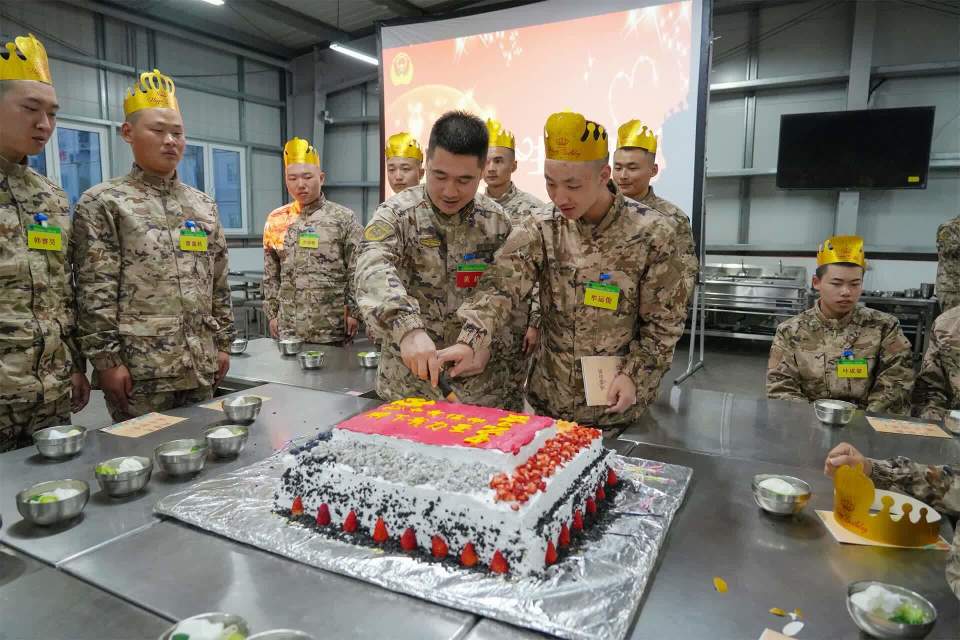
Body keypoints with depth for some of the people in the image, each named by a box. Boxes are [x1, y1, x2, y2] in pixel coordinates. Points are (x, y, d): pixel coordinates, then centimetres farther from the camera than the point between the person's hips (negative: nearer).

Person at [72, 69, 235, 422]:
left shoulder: (203, 204, 12)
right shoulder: (102, 202, -3)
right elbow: (94, 293, -9)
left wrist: (222, 342, 10)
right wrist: (106, 359, -13)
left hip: (200, 366, 5)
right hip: (138, 368, -5)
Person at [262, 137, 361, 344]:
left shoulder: (344, 218, -3)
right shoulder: (276, 220, 7)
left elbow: (356, 271, -5)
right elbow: (271, 275, 12)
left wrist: (353, 311, -9)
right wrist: (272, 313, 8)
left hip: (333, 327, -3)